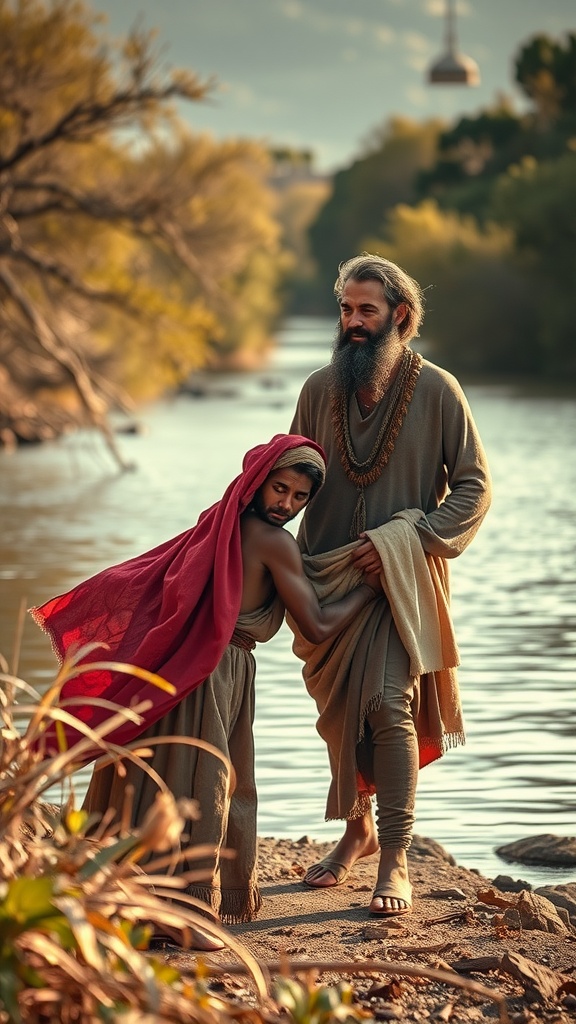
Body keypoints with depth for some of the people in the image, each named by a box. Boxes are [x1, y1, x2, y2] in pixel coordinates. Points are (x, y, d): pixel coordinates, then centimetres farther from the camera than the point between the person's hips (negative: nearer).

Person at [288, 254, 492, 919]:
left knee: (388, 703, -17)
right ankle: (358, 829, 31)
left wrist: (403, 538, -14)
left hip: (400, 578, -4)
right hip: (326, 574, 4)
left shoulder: (436, 390, -4)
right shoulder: (320, 388, 5)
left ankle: (394, 860, -12)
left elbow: (473, 486, -3)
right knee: (338, 710, 10)